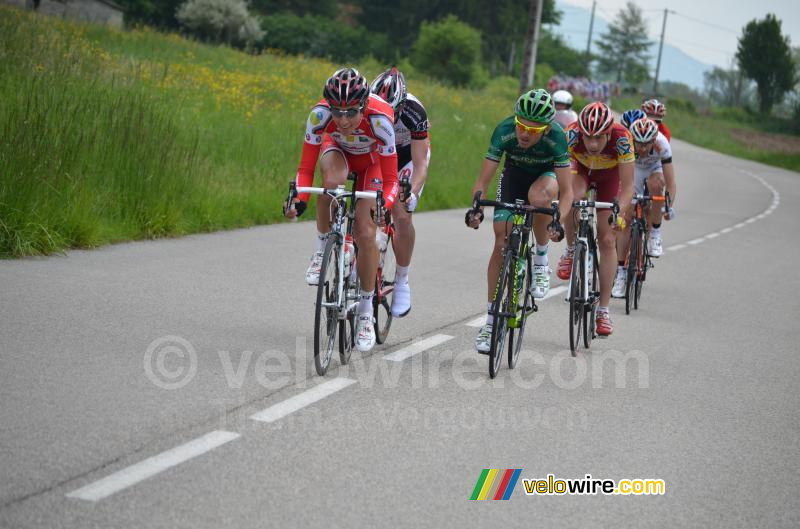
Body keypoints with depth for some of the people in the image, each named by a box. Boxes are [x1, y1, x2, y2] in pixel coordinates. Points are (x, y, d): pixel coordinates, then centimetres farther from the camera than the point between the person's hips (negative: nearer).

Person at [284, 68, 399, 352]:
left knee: (365, 234, -13)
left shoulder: (379, 119, -39)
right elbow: (306, 168, -27)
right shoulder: (320, 114, -35)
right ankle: (322, 251, -13)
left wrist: (383, 205, -52)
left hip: (371, 160, -1)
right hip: (337, 150, 1)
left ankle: (366, 312, 5)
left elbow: (390, 180, -33)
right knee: (332, 181, -37)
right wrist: (299, 199, -46)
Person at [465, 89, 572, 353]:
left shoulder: (556, 137, -34)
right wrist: (476, 208, -44)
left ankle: (541, 260, -13)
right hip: (514, 175, 2)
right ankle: (491, 321, 1)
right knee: (501, 242, -9)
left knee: (539, 196, -39)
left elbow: (566, 190, -31)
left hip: (545, 175, -2)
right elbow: (483, 179, -25)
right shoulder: (504, 131, -31)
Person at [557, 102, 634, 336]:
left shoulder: (621, 138, -39)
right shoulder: (572, 133, -38)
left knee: (607, 240, -5)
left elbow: (627, 186, -36)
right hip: (581, 168, 0)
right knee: (572, 198, -35)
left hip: (609, 175, 0)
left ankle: (603, 310, 2)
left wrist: (619, 212, -52)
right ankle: (572, 251, -6)